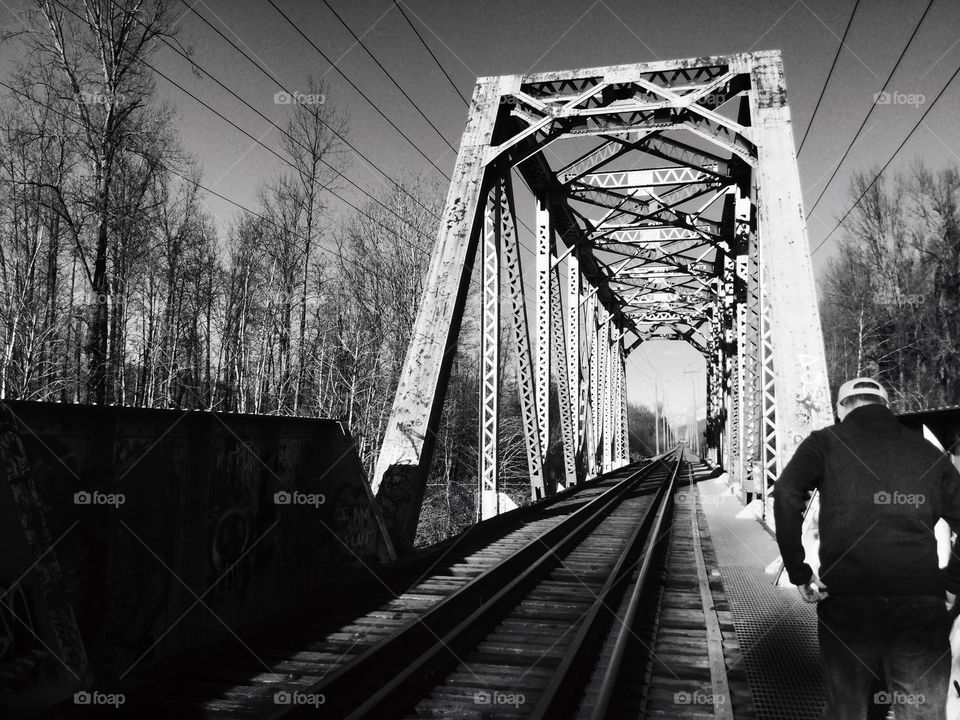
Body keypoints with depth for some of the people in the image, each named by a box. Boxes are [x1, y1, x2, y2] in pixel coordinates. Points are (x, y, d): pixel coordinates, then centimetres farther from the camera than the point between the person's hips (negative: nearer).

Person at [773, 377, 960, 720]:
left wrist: (800, 574, -4)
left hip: (847, 604, -1)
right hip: (923, 610, 2)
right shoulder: (929, 452, 14)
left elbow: (786, 495, -9)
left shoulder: (826, 442, 5)